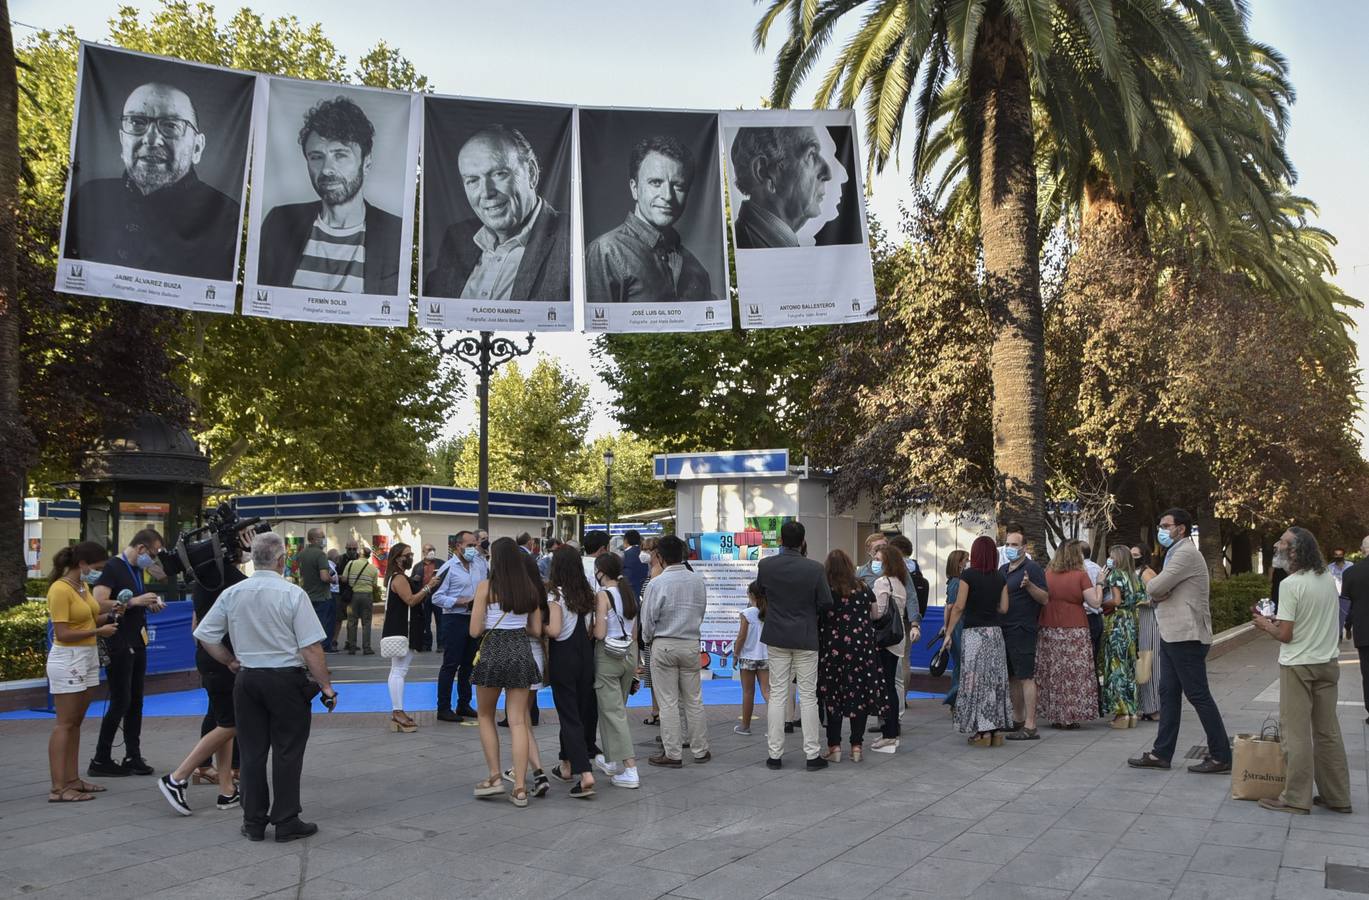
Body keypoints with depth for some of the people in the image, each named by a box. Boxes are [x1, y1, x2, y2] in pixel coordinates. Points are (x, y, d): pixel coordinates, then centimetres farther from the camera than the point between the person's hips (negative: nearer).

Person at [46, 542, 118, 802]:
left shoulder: (83, 585, 10)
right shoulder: (60, 589, -16)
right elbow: (63, 634, -19)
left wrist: (109, 614, 0)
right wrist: (98, 631, -18)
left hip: (87, 657, 9)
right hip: (68, 659, -9)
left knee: (76, 722, 11)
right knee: (65, 724, -6)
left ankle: (72, 780, 16)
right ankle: (58, 788, -4)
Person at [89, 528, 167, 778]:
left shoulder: (138, 570, 14)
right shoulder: (113, 568, -13)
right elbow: (98, 604, -23)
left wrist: (150, 604, 6)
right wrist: (133, 601, -23)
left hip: (137, 643, 8)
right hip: (119, 645, -8)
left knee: (136, 701, 10)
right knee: (120, 703, -4)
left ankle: (133, 756, 16)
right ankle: (100, 760, 6)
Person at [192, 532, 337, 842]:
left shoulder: (231, 594, 2)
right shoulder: (293, 594, -13)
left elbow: (204, 635, 8)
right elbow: (311, 647, -14)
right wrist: (326, 686, -7)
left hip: (247, 678, 4)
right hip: (286, 679, -4)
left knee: (252, 752, 12)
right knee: (287, 753, 5)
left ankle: (254, 823, 20)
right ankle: (286, 823, 10)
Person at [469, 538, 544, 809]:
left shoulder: (486, 586, -7)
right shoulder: (530, 589, 5)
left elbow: (475, 630, -9)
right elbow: (536, 629, 8)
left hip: (493, 652, -3)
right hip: (521, 653, 3)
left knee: (486, 717, 18)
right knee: (518, 722, 4)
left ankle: (495, 776, 14)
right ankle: (520, 788, 2)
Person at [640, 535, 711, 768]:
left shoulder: (657, 583, -14)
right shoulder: (698, 580, 1)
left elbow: (648, 619, -9)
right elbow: (701, 611, 9)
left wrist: (648, 639, 10)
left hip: (663, 645, -4)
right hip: (691, 643, 4)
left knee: (668, 702, 2)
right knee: (694, 700, 13)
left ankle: (672, 753, 6)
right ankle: (700, 750, 19)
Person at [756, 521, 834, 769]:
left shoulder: (765, 565, -7)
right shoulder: (815, 568, -13)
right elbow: (826, 603, -7)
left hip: (777, 638, 2)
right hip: (805, 639, -2)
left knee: (777, 695, 8)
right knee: (808, 697, 6)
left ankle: (775, 754, 11)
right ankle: (813, 754, 10)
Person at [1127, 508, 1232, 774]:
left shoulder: (1186, 553, -15)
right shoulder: (1176, 553, 19)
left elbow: (1155, 588, -21)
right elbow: (1155, 591, 16)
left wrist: (1150, 583, 1)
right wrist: (1157, 591, -7)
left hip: (1186, 636, -10)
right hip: (1171, 634, 10)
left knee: (1198, 695, -5)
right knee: (1168, 694, 11)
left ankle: (1221, 756, 3)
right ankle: (1161, 753, 15)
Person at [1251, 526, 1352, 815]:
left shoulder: (1291, 584, -18)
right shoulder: (1328, 578, 4)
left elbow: (1285, 635, -17)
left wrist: (1265, 625, 1)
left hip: (1298, 666, -7)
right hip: (1328, 662, 7)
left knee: (1296, 734, -1)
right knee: (1328, 732, 13)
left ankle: (1297, 799, 3)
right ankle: (1337, 797, 18)